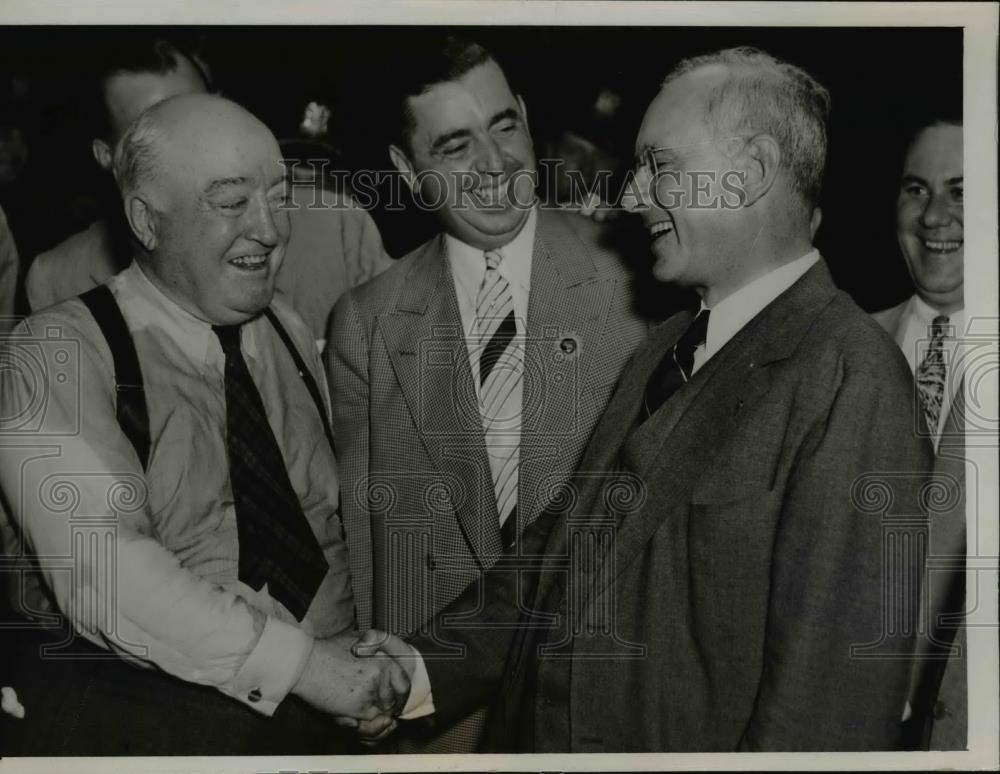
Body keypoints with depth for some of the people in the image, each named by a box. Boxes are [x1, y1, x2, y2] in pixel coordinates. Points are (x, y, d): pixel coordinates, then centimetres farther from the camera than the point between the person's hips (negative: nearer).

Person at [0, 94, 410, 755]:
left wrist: (365, 666, -4)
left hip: (326, 706, 3)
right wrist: (301, 664, -21)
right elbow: (101, 570, -18)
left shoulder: (293, 335, 11)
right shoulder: (57, 355, -7)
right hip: (132, 718, -2)